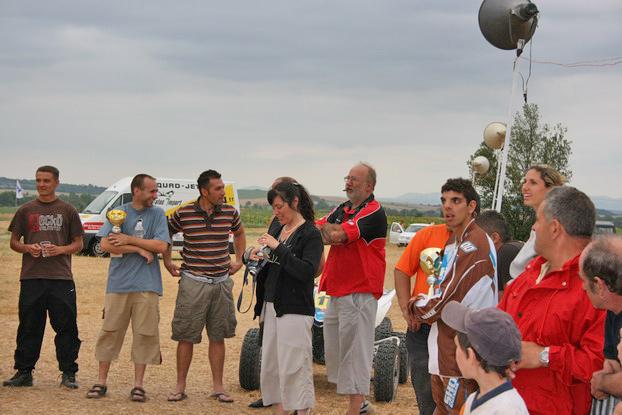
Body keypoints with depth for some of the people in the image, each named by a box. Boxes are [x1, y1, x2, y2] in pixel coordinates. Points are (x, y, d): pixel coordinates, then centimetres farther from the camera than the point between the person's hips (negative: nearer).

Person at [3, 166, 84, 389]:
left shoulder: (67, 211, 7)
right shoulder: (25, 210, 11)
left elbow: (78, 244, 8)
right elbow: (14, 242, 14)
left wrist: (60, 249, -11)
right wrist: (27, 248, -8)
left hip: (61, 278, -1)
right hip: (31, 277, 1)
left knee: (66, 326, -2)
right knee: (29, 326, 5)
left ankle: (68, 373, 6)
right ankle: (24, 372, 13)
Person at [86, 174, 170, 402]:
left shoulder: (157, 214, 6)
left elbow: (161, 246, -6)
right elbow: (106, 244, -8)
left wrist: (128, 240, -9)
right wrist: (140, 249, -10)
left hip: (146, 286, 0)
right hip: (118, 283, 0)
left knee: (144, 334, 1)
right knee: (110, 331, 3)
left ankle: (138, 384, 10)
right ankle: (101, 381, 13)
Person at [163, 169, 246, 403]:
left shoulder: (229, 213, 3)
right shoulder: (183, 214, -6)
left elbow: (239, 233, 24)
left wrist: (239, 260, 18)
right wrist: (168, 262, 9)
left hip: (222, 281, 3)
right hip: (193, 282, -3)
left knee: (218, 336, 7)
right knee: (186, 336, 1)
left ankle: (218, 387, 15)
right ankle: (180, 387, 11)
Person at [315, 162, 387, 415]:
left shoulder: (374, 212, -12)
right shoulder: (342, 209, 16)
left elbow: (338, 235, -21)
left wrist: (326, 228, -2)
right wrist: (332, 234, -10)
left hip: (359, 292, -9)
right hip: (337, 291, 9)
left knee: (355, 352, -5)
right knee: (334, 350, 14)